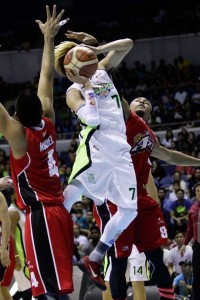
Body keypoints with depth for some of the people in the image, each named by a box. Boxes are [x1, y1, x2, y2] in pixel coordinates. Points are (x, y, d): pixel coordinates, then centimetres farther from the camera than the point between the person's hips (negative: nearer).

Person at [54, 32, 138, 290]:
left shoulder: (102, 71, 23)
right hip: (96, 142, -6)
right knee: (73, 190, -32)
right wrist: (88, 87, -6)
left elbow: (127, 44, 22)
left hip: (120, 149, 6)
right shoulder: (74, 92, 6)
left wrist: (98, 49, 10)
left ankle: (93, 260, 7)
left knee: (129, 209, 0)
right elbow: (91, 118, -13)